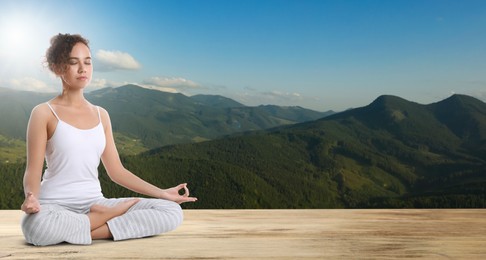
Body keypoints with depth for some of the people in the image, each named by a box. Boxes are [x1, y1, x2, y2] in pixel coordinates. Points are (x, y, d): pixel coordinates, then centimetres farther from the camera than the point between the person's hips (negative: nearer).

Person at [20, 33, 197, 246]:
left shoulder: (101, 115, 11)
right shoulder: (44, 113, -2)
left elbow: (117, 171, 12)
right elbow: (33, 170, -5)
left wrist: (163, 193, 7)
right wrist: (31, 196, -29)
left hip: (95, 203, 3)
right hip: (55, 206, -3)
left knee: (172, 211, -15)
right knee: (36, 226, -42)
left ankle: (94, 231, -15)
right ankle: (116, 213, -16)